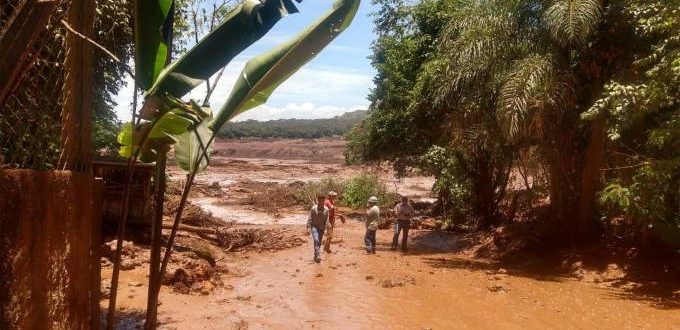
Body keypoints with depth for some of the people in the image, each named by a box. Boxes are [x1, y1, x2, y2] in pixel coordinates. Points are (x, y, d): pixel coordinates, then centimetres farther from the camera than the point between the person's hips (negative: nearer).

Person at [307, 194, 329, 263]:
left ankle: (315, 257, 23)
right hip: (314, 227, -3)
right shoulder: (313, 209, -9)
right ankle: (318, 256, -23)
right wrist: (308, 228, -11)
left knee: (319, 242, 9)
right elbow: (310, 219, -6)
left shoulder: (326, 210, -1)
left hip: (321, 228, 4)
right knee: (316, 240, -21)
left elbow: (326, 220, 3)